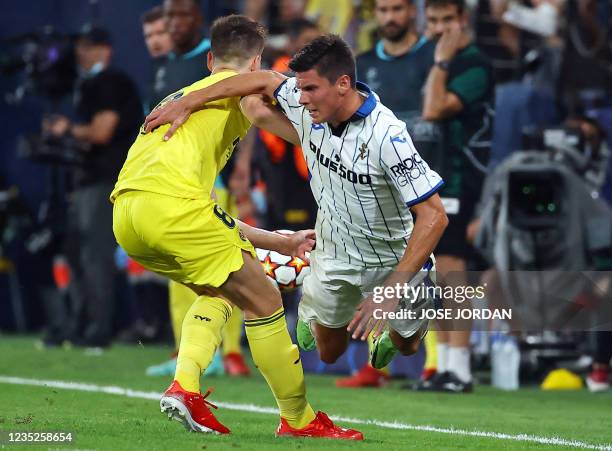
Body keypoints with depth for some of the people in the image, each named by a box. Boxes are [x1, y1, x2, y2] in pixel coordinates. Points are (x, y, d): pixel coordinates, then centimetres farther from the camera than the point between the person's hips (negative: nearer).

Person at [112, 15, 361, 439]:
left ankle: (185, 385, 5)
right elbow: (256, 106, -15)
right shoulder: (241, 83, 15)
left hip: (126, 215, 8)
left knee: (221, 290, 26)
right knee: (264, 300, 6)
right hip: (171, 201, -8)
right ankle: (299, 419, 13)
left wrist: (277, 242, 41)